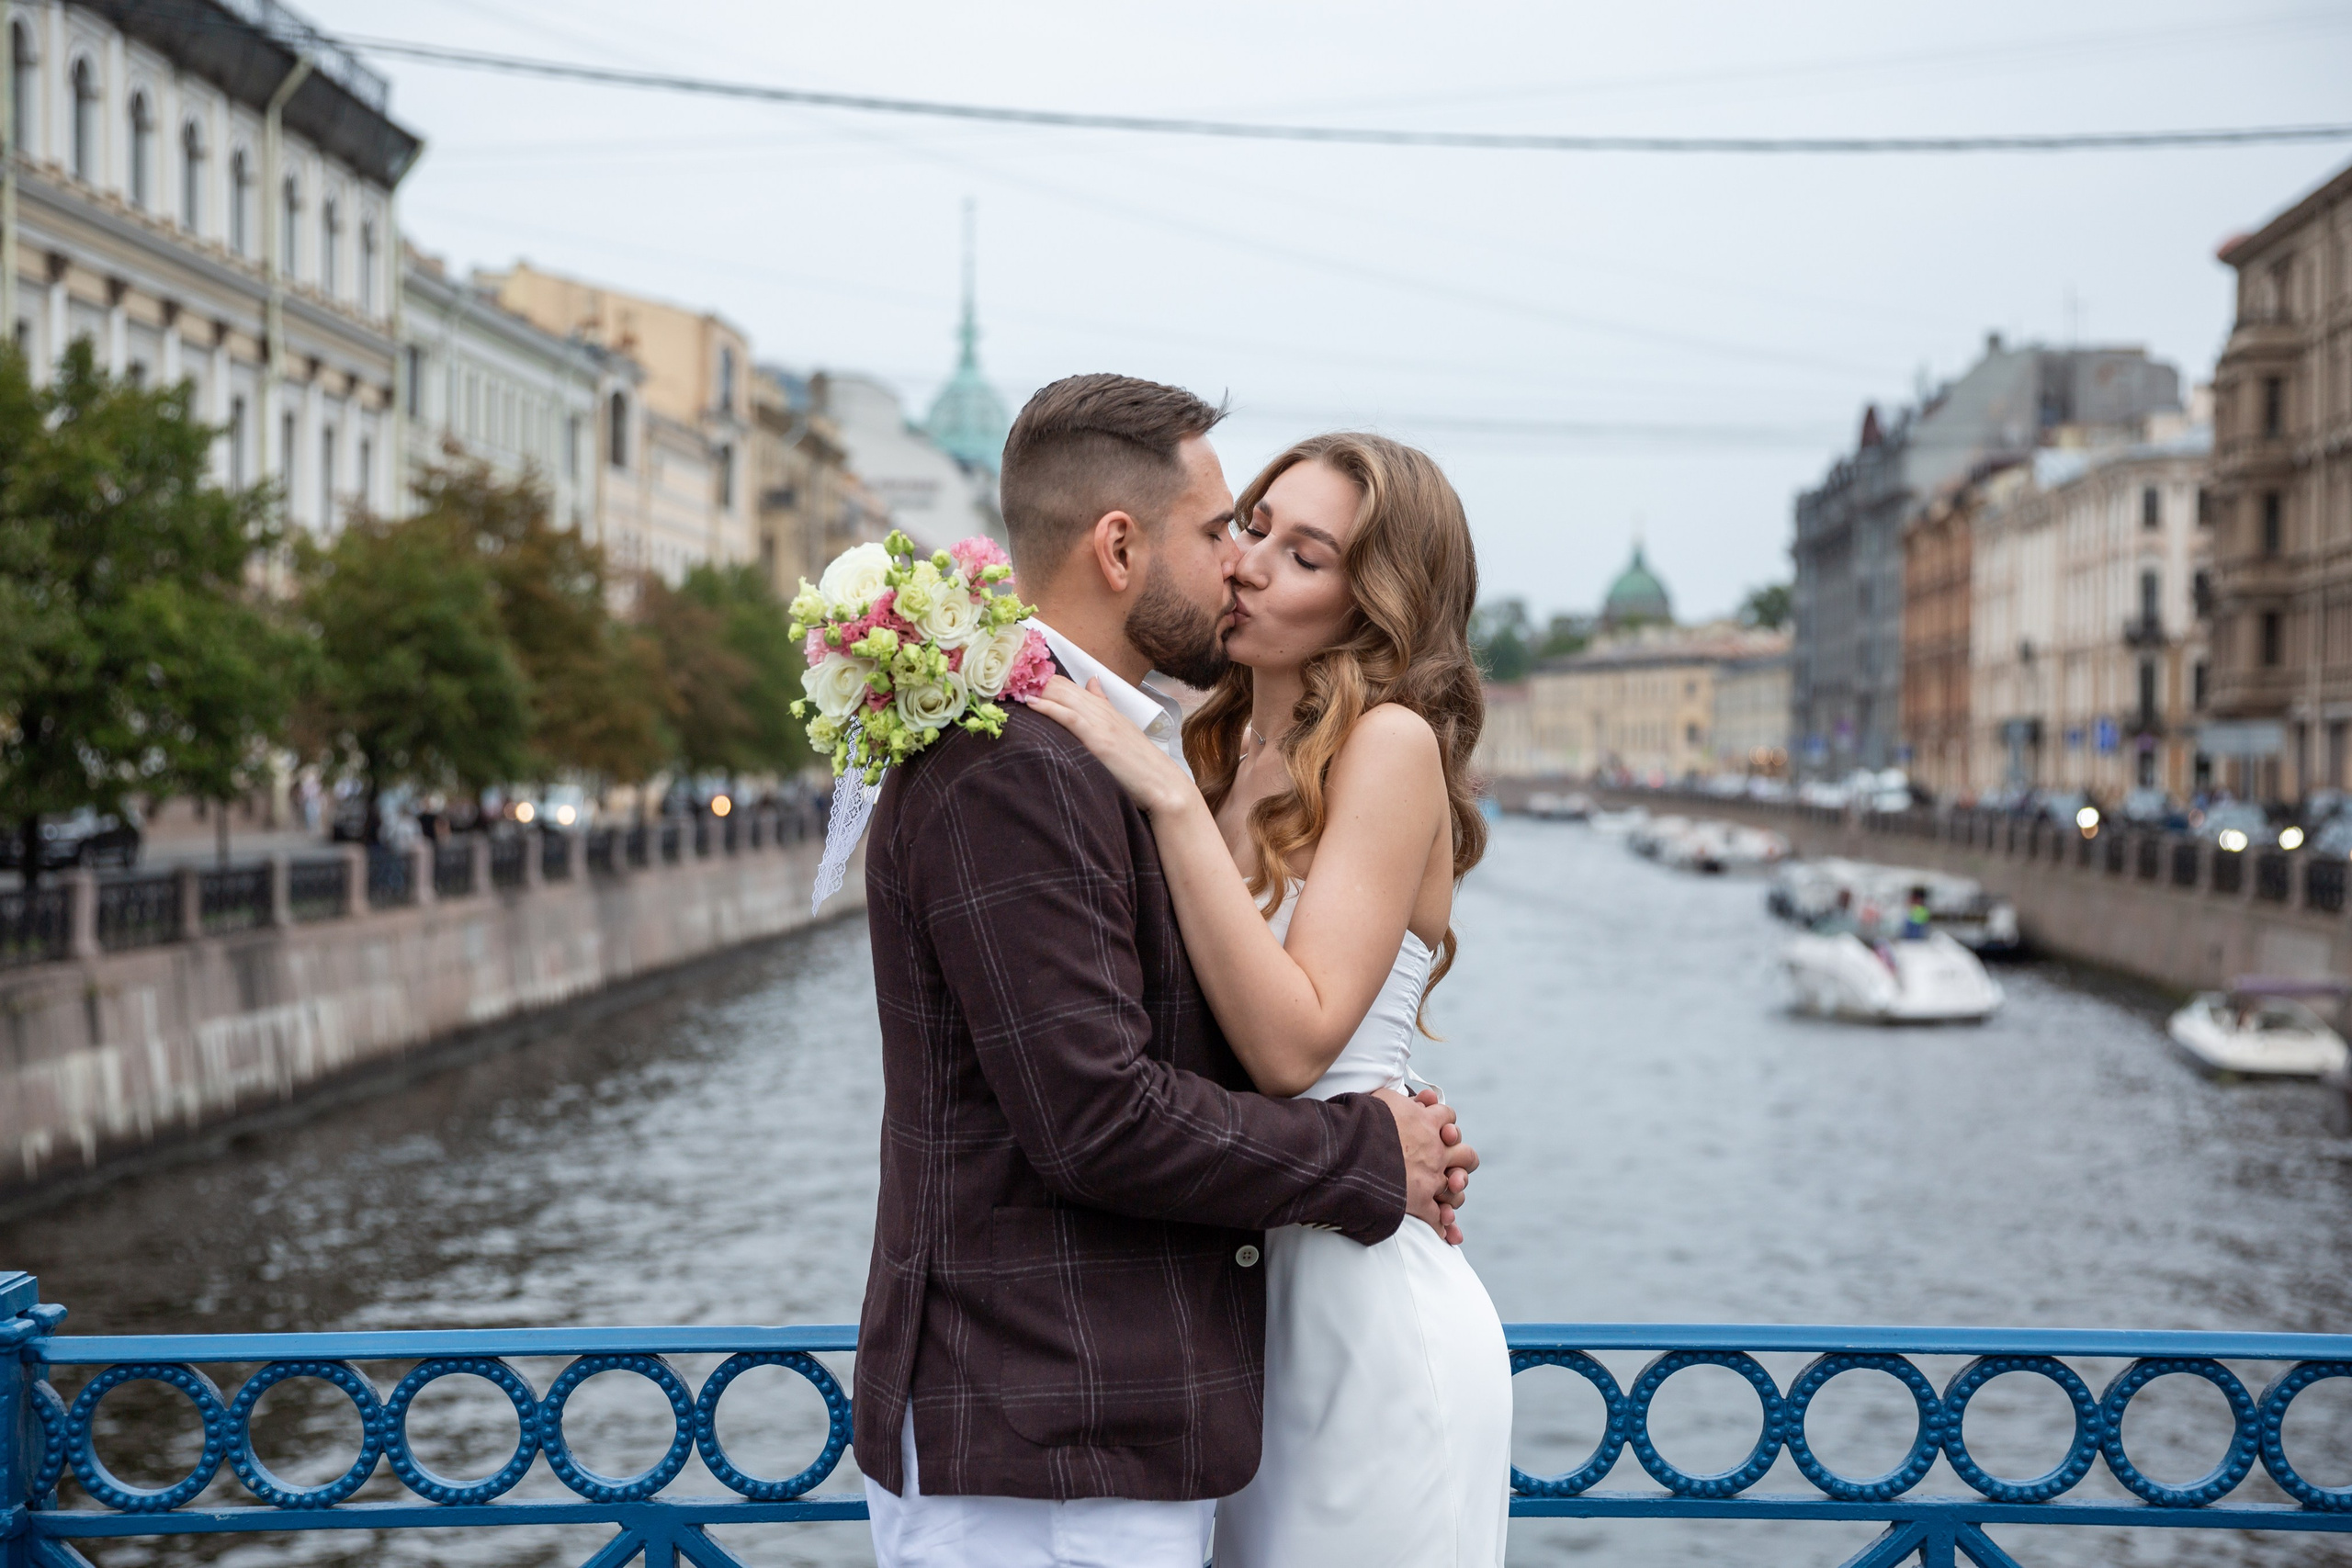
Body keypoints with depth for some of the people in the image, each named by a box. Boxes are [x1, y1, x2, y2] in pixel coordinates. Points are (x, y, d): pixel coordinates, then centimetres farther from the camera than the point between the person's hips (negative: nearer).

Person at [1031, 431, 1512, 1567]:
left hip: (1362, 1303, -7)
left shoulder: (1392, 744, -11)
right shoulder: (1216, 750, 8)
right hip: (1233, 1287, 7)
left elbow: (1292, 1044, -20)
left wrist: (1172, 800, -23)